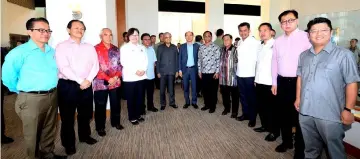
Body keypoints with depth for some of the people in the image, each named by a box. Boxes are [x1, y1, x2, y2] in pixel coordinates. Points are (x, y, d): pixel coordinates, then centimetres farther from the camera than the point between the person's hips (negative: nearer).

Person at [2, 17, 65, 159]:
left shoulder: (52, 52, 8)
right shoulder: (20, 52, -11)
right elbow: (8, 76, -9)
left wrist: (50, 89, 15)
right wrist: (22, 90, 0)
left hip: (52, 96, 6)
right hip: (31, 99, -5)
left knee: (49, 130, 19)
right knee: (33, 133, 10)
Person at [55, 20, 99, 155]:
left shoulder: (89, 47, 11)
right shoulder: (62, 46, -2)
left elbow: (95, 65, 4)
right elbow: (63, 68, -13)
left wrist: (88, 80, -11)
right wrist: (80, 81, -17)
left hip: (87, 85, 4)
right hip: (68, 85, -3)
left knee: (85, 114, 15)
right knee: (67, 116, 7)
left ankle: (84, 136, 35)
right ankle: (69, 143, 23)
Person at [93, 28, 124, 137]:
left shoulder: (115, 49, 9)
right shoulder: (96, 49, -7)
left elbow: (119, 64, 8)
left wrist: (116, 76, -8)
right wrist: (108, 79, -17)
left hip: (115, 82, 5)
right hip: (101, 83, -4)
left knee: (116, 104, 15)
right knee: (101, 106, 7)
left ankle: (116, 122, 34)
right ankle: (100, 127, 23)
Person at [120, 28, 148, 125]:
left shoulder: (142, 48, 16)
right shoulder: (124, 48, -1)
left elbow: (145, 60, 10)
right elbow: (124, 62, -11)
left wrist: (143, 70, -8)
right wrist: (135, 71, -17)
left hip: (141, 76, 5)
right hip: (130, 77, -5)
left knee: (140, 97, 9)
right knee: (131, 98, 2)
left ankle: (138, 115, 24)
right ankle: (132, 117, 15)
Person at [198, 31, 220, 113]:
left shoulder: (215, 47, -4)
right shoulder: (201, 47, 8)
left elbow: (218, 60, -7)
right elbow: (199, 60, 10)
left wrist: (217, 72, -11)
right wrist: (199, 71, 7)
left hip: (213, 72, -4)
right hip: (204, 73, 4)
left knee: (213, 90, 5)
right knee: (205, 90, 11)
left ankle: (213, 106, 19)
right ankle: (207, 104, 27)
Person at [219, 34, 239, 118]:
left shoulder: (235, 50, -10)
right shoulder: (222, 50, 11)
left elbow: (238, 63, -13)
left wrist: (236, 73, -14)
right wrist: (219, 72, 15)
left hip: (232, 77, -6)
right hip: (223, 77, 6)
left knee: (234, 95, 7)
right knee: (224, 94, 16)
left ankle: (234, 111, 21)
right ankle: (226, 108, 33)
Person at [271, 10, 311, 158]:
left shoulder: (306, 37, -8)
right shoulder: (278, 41, 10)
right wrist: (274, 82, 11)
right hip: (282, 82, 6)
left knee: (299, 115, 4)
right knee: (283, 114, 16)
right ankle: (286, 141, 35)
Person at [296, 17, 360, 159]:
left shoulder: (343, 54, -8)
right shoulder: (304, 55, 9)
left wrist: (348, 109, -12)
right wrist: (298, 98, 13)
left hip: (330, 115, -4)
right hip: (305, 111, 5)